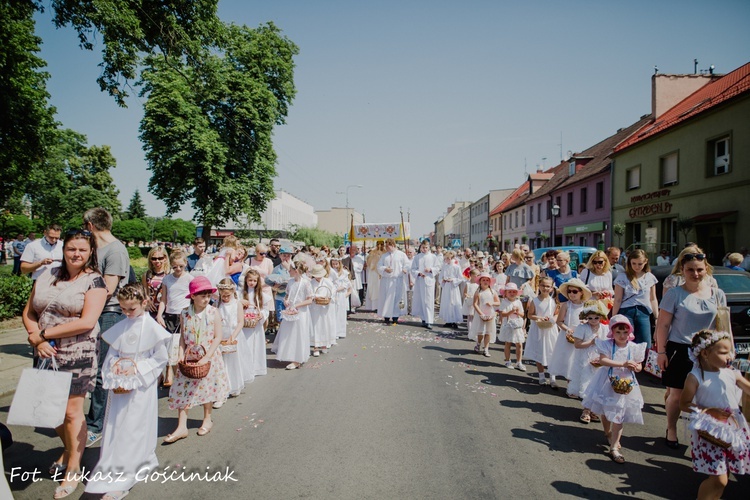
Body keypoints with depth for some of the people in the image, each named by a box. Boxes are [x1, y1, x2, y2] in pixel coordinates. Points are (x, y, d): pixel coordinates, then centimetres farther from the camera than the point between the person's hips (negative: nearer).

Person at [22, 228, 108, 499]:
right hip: (46, 353, 5)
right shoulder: (47, 275, 6)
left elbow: (87, 322, -18)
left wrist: (42, 334, -13)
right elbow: (28, 312, 7)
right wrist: (38, 340, -10)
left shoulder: (94, 281, -9)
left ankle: (74, 469, 18)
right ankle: (68, 449, 40)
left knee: (72, 412, 3)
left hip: (77, 355, -5)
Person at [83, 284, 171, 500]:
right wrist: (113, 373, -8)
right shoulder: (120, 328, 4)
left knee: (132, 430, -1)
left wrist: (137, 368, -15)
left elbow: (161, 358, -8)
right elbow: (111, 355, 8)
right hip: (120, 386, 5)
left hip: (141, 387, -5)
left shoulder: (151, 327, -10)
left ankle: (121, 480, 4)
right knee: (116, 427, 13)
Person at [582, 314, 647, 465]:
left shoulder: (634, 347, -5)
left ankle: (614, 447, 4)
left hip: (625, 384, 1)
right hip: (608, 383, 0)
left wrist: (636, 367, -17)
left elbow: (639, 365, 7)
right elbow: (602, 360, -27)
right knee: (604, 412, 16)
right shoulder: (607, 345, -13)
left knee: (618, 416, -1)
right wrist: (623, 364, -33)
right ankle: (608, 433, 45)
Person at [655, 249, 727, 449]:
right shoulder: (674, 294, -5)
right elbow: (663, 324, -5)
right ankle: (671, 430, 26)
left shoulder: (717, 294, 5)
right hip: (680, 350, -2)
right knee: (677, 394, 6)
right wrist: (661, 351, -7)